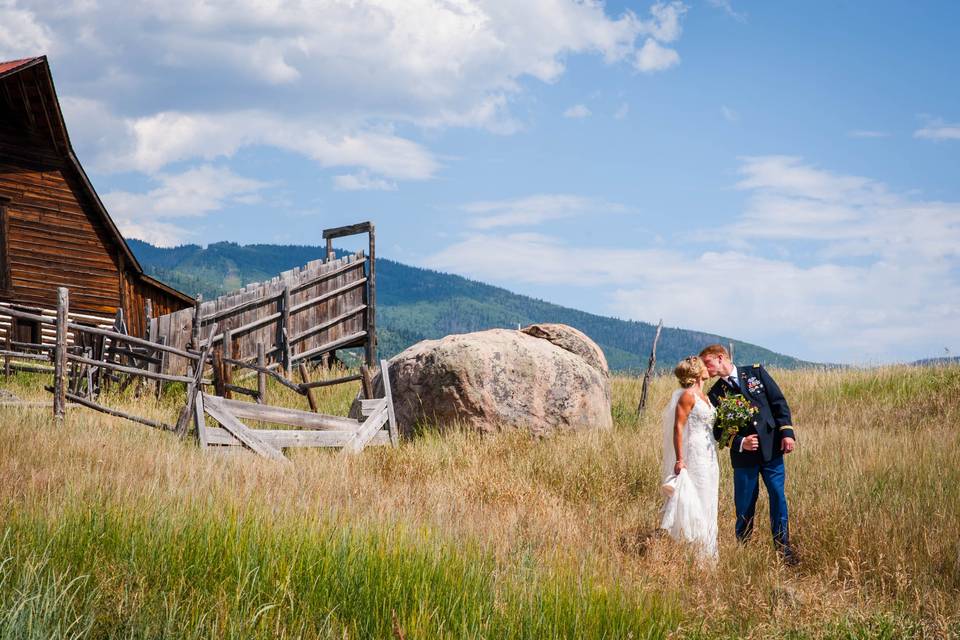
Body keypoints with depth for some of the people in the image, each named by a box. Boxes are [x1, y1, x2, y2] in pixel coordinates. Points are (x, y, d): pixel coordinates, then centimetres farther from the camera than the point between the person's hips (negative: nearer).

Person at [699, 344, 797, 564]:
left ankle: (783, 548, 9)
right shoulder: (715, 394, 4)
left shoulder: (756, 373, 4)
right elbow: (717, 430, 3)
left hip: (771, 447, 0)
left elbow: (779, 402, 2)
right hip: (743, 455, 0)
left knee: (778, 497, 0)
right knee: (744, 505, 2)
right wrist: (740, 443, -13)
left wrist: (787, 432, -7)